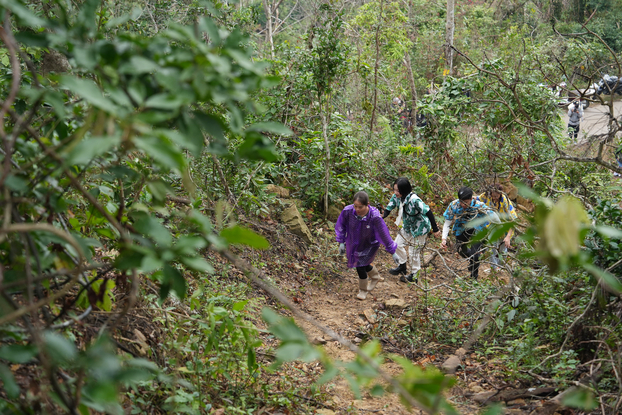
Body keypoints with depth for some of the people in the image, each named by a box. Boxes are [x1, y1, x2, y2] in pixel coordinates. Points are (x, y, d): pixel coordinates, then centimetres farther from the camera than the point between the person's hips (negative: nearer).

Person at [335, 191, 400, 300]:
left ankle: (363, 290, 26)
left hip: (370, 245, -4)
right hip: (354, 244, 4)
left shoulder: (374, 216, -35)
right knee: (364, 265, 21)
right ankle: (376, 277, 55)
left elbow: (384, 234, -23)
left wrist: (392, 252, -15)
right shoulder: (348, 211, -29)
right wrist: (341, 242, -5)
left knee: (360, 266, -4)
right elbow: (341, 226, -8)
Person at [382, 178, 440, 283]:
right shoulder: (396, 196, -16)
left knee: (414, 252, 3)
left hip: (420, 228, -7)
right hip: (407, 226, 7)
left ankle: (414, 275, 24)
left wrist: (435, 230, -28)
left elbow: (428, 212, -33)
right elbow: (389, 208, -6)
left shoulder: (414, 200, -36)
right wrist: (382, 217, -28)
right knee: (398, 244, 16)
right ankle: (402, 266, 40)